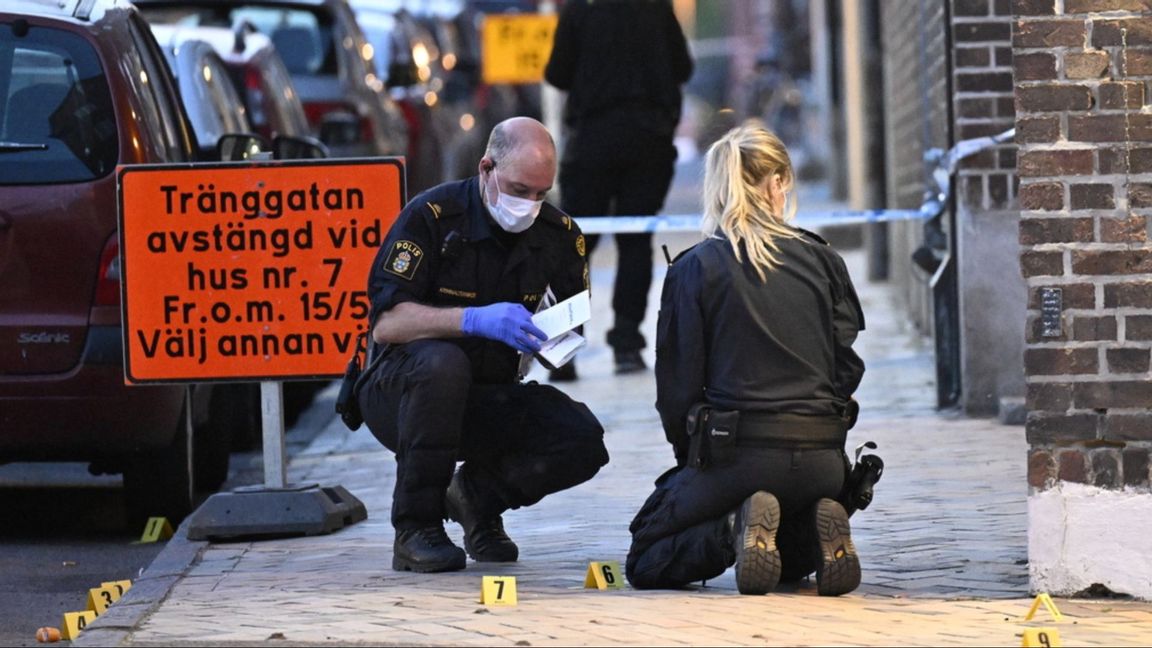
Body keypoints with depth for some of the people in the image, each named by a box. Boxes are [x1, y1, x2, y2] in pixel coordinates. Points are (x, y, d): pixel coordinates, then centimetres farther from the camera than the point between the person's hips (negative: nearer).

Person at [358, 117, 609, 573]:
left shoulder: (557, 233, -1)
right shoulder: (433, 215, -16)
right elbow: (386, 323, -24)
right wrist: (474, 319, -38)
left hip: (488, 399, 5)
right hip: (400, 392, -4)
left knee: (584, 441, -20)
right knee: (443, 362, -39)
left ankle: (479, 493, 10)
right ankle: (416, 528, -24)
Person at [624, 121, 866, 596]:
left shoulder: (695, 268, -2)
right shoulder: (821, 260, 7)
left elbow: (677, 384, -2)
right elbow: (848, 365, 8)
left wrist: (691, 459, 12)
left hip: (738, 453, -4)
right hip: (822, 458, 4)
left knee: (645, 562, 11)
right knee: (791, 560, 32)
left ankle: (736, 529, -17)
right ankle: (816, 533, -5)